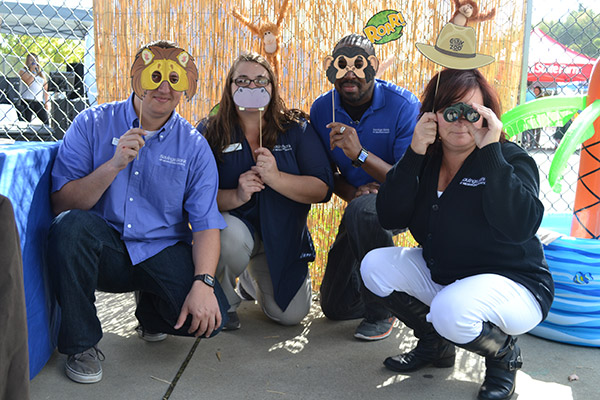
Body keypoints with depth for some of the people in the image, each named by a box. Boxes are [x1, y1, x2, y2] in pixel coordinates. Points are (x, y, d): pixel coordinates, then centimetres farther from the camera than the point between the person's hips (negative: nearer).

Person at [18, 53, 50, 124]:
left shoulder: (41, 73, 17)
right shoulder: (23, 71, 5)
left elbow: (45, 88, 18)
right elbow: (28, 82, -12)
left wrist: (47, 102, 10)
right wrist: (33, 71, -7)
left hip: (39, 102, 4)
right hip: (27, 101, -4)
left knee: (46, 121, -6)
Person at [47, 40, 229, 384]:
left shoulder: (193, 145, 0)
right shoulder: (93, 124, -2)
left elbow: (206, 224, -6)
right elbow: (61, 204, -9)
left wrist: (203, 282, -22)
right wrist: (113, 165, -23)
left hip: (162, 253, 1)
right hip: (104, 250, 0)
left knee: (210, 314, -23)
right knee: (71, 225, -32)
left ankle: (150, 312, 16)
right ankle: (82, 344, -10)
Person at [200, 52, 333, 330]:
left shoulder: (296, 128, -3)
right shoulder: (210, 133, -5)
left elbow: (322, 189, -12)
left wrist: (276, 178, -27)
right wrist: (236, 196, -30)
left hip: (283, 235, 2)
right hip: (235, 223, -2)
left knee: (291, 314, -4)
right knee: (230, 238, -38)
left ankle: (252, 277, 32)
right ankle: (224, 302, -2)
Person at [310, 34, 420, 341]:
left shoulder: (403, 105, -20)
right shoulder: (322, 109, -6)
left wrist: (360, 154, -38)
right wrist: (351, 191, -19)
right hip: (360, 205, 5)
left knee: (362, 211, -41)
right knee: (335, 306, 6)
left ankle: (382, 313, -19)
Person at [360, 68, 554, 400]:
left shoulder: (510, 159, -15)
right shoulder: (426, 160, -1)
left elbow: (519, 226, -34)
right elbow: (390, 218, -13)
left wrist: (491, 151, -32)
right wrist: (414, 155, -21)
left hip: (513, 283, -6)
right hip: (440, 272, 6)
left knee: (451, 311, -35)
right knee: (375, 266, -8)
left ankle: (505, 354, 3)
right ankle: (434, 346, 13)